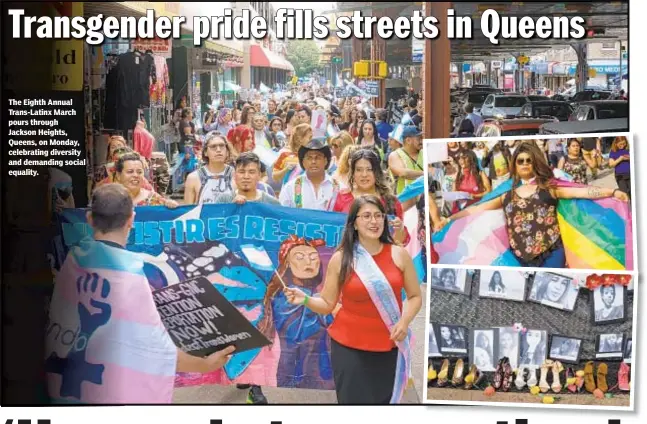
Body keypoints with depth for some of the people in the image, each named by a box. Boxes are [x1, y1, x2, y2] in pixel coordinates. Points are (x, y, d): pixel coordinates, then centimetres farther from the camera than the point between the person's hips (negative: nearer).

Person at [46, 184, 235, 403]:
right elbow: (154, 347, -19)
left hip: (66, 382, 6)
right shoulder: (127, 272, -22)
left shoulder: (75, 257, -5)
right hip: (109, 391, -5)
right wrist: (206, 365, -7)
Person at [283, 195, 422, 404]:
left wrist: (405, 321, -10)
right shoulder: (340, 259, -4)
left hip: (389, 347, 2)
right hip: (349, 346, -1)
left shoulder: (399, 255, -1)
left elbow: (415, 296, 7)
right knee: (352, 400, 2)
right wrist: (305, 299, -18)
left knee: (385, 400, 12)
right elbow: (327, 305, 0)